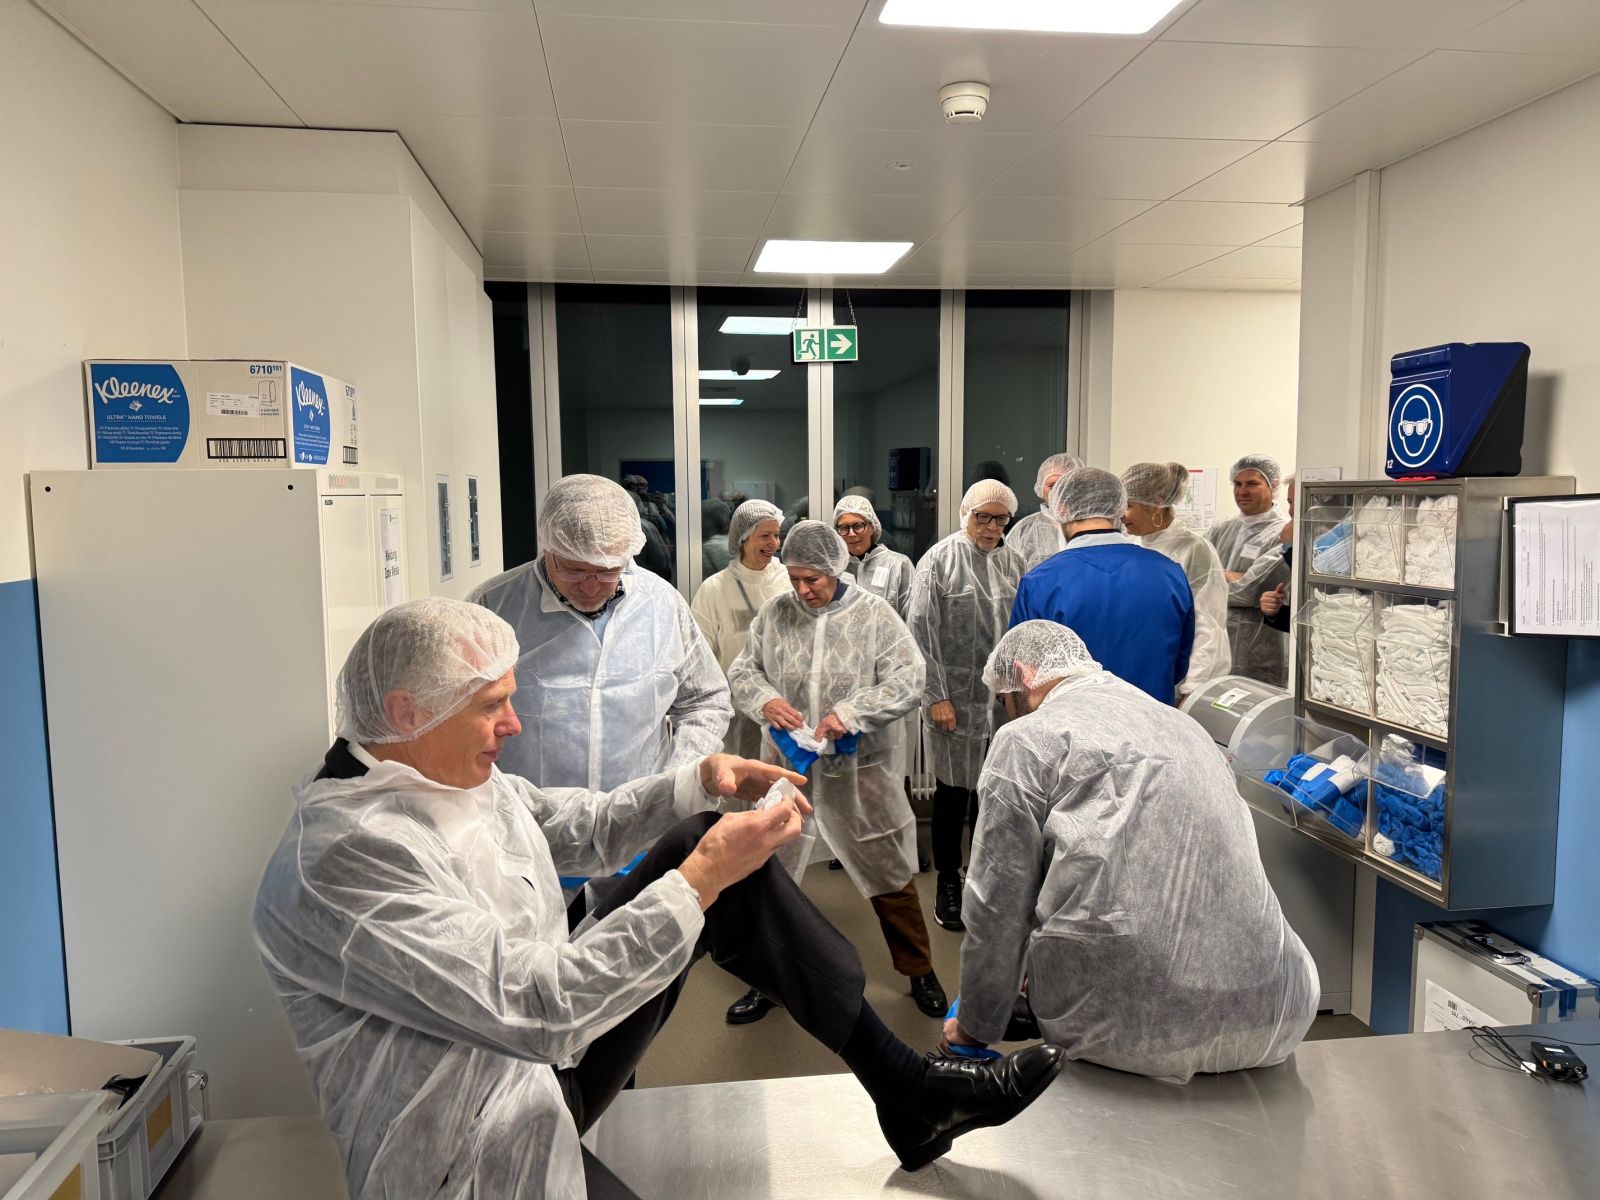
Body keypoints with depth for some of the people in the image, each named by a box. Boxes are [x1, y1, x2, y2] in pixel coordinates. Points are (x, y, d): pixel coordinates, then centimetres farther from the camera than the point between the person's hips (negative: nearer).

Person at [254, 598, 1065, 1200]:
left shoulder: (449, 775, 0)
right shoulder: (344, 857, -29)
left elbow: (582, 829, 11)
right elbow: (538, 1007, -33)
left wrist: (702, 781, -6)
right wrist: (701, 875, -30)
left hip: (545, 1034, 9)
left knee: (707, 849, -4)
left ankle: (904, 1086, 3)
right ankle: (911, 1100, -5)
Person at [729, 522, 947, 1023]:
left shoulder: (873, 614, -6)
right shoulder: (774, 614, 0)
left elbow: (907, 679, -10)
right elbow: (742, 670, 7)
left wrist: (850, 712, -21)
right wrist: (765, 702, -14)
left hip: (859, 770, -2)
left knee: (890, 877, 11)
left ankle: (920, 972, 33)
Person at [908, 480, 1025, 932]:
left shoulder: (1012, 562, 7)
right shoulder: (940, 560, -5)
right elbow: (922, 632, -7)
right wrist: (937, 695, -10)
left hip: (1002, 698, 4)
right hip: (955, 698, -3)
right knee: (952, 792, 5)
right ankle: (948, 882, 21)